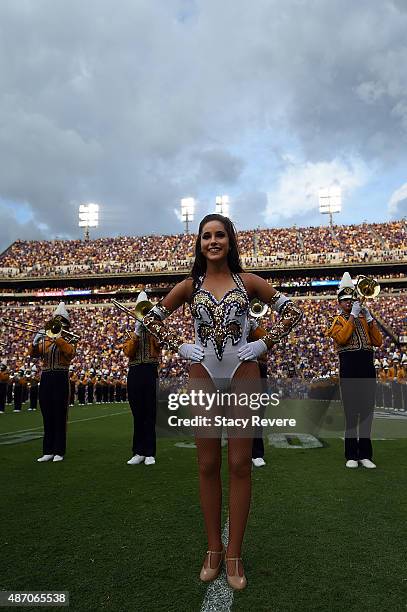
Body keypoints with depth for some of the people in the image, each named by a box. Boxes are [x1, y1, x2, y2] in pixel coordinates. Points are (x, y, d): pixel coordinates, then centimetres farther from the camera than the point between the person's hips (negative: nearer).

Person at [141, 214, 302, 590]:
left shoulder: (247, 281, 1)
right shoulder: (190, 286, 5)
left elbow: (292, 311, 4)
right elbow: (152, 319, 13)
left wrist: (265, 345, -3)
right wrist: (179, 348, 3)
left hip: (242, 376, -1)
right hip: (203, 378, 2)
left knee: (240, 465, 3)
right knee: (208, 466, 7)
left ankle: (234, 554, 17)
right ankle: (214, 549, 23)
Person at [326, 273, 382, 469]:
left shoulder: (364, 319, 18)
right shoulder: (337, 321, 6)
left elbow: (378, 342, 8)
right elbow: (342, 338, -16)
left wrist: (369, 319, 0)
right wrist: (353, 315, -12)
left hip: (367, 367, 4)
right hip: (349, 367, -4)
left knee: (367, 411, 6)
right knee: (351, 412, -3)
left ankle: (365, 454, 15)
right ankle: (352, 455, 4)